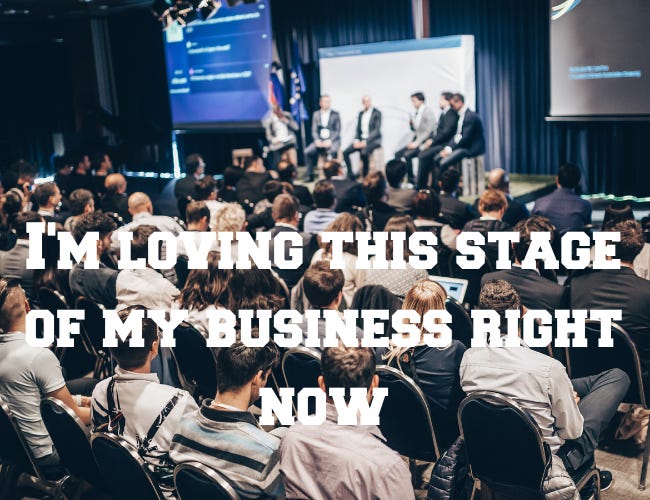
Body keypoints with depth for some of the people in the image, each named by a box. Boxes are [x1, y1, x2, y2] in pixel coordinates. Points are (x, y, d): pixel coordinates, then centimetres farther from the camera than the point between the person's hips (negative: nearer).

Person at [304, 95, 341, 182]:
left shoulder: (335, 114, 4)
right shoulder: (316, 114, 11)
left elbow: (337, 131, 0)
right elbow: (314, 130, 9)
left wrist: (330, 140, -16)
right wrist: (317, 140, -11)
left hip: (333, 140, -3)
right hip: (320, 140, 3)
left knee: (332, 151, -37)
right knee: (307, 151, -22)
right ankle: (309, 175, -11)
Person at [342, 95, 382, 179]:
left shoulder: (377, 113, -5)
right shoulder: (360, 113, 14)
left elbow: (377, 130, -12)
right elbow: (358, 129, 15)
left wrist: (365, 142, -21)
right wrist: (356, 140, -5)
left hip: (373, 140, -6)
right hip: (361, 139, 6)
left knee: (364, 152, -36)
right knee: (345, 152, -16)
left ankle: (365, 176, -22)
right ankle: (351, 175, -11)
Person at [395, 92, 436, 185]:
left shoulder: (428, 111, -11)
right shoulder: (416, 113, 12)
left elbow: (429, 130, -18)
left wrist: (416, 143, -20)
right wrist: (411, 124, -1)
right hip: (416, 140, 8)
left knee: (407, 155, -26)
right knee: (398, 154, -5)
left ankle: (412, 180, -12)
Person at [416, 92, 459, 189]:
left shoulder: (452, 114, -10)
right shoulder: (443, 113, 18)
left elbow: (446, 132, -19)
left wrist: (432, 142, -17)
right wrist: (430, 139, 1)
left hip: (445, 144, -9)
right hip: (437, 143, 9)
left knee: (424, 155, -22)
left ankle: (420, 187, -14)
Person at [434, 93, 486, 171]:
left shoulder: (471, 116, -15)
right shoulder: (461, 116, 15)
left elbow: (465, 138, -20)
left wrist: (451, 149, -16)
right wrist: (448, 147, -3)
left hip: (471, 149, -10)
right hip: (461, 145, 10)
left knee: (444, 163, -25)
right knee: (437, 158, -2)